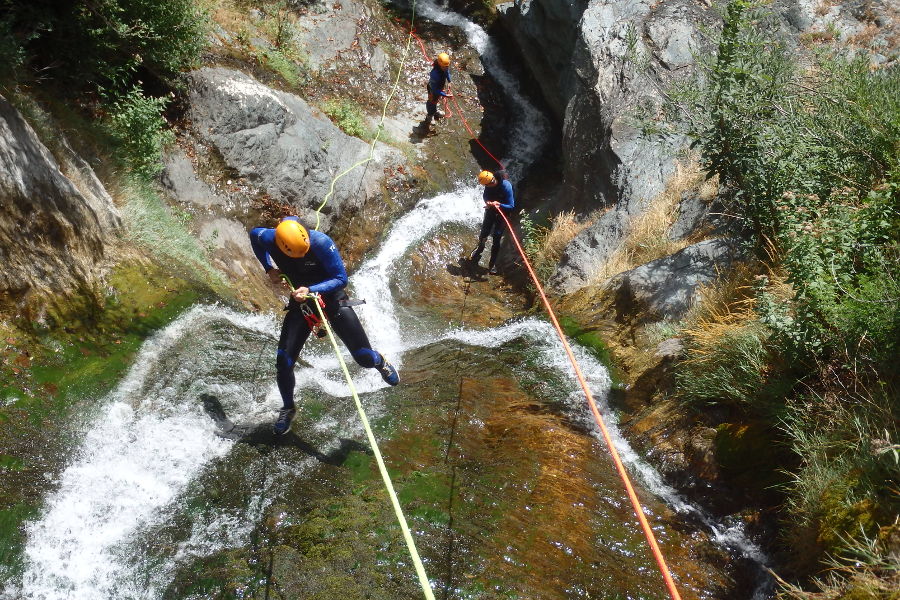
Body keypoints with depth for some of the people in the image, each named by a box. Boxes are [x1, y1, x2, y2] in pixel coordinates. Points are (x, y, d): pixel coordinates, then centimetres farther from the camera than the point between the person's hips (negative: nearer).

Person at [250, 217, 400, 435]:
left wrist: (311, 290, -37)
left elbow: (341, 278, -23)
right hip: (300, 302, 2)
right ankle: (288, 409, 19)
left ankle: (381, 363, 37)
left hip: (331, 297, -2)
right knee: (283, 362, -8)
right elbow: (254, 234, 6)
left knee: (365, 358, -3)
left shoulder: (321, 242, -29)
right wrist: (269, 268, -1)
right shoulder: (269, 239, -20)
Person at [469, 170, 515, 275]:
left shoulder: (506, 186, -31)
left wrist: (499, 205, -41)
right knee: (484, 233, 14)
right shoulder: (489, 185, -17)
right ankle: (479, 250, 45)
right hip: (491, 210, 4)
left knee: (496, 238, -3)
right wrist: (488, 202, -20)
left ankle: (492, 264, 9)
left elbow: (511, 206, -27)